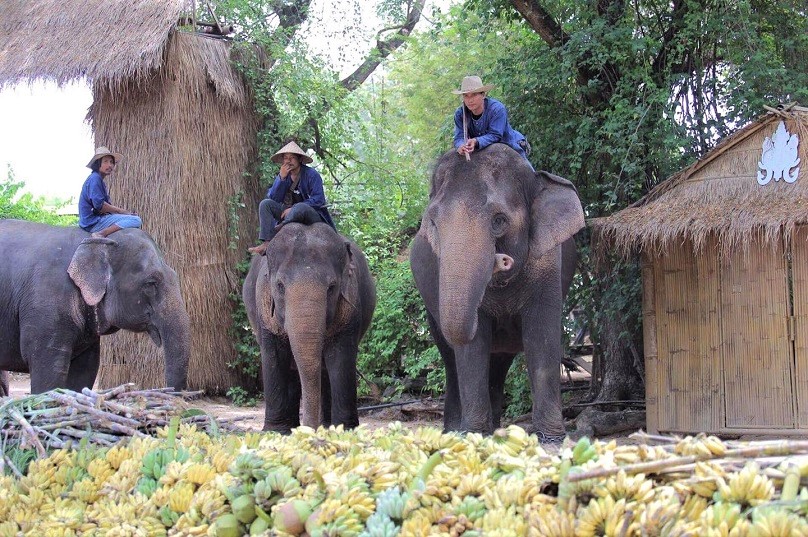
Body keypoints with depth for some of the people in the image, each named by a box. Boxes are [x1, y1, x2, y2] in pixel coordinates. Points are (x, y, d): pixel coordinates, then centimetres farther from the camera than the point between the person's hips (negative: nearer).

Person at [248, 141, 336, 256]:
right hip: (290, 213, 6)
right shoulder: (283, 175, 7)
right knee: (265, 204, -14)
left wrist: (293, 208, -19)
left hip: (313, 215, -6)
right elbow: (273, 198, -4)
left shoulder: (311, 175, -10)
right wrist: (281, 178, -17)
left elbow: (318, 200, -17)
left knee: (300, 207, -39)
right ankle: (266, 243, -29)